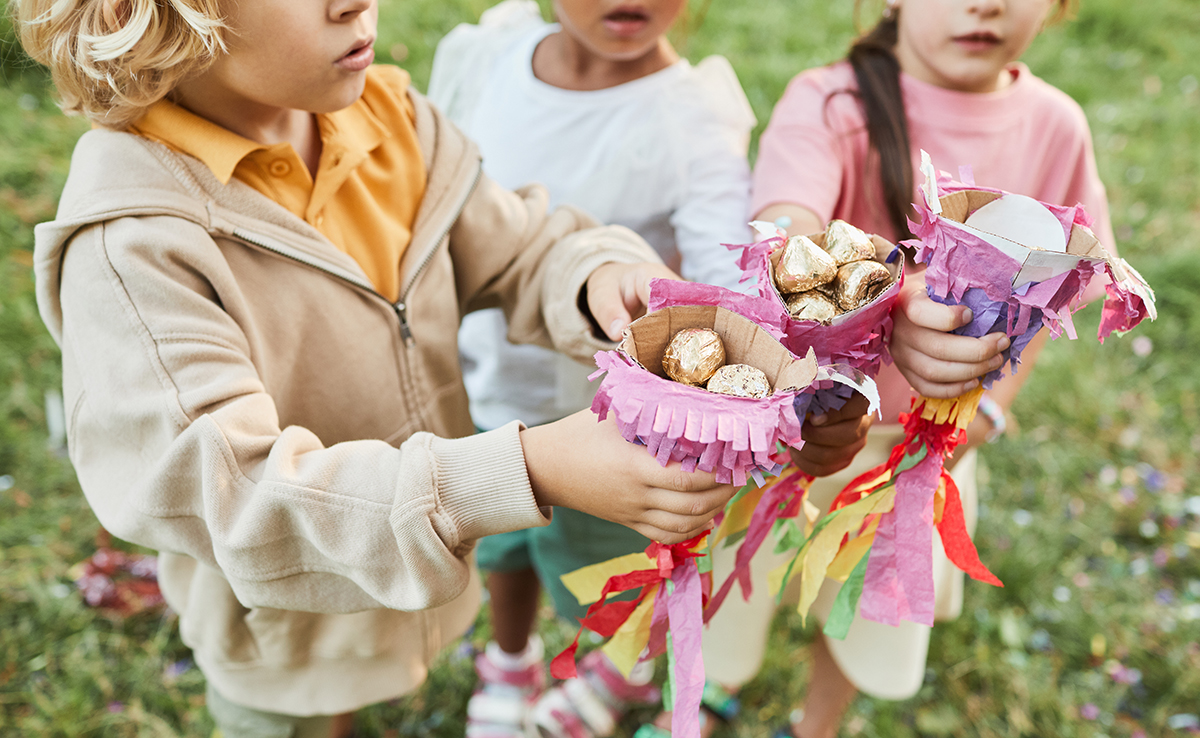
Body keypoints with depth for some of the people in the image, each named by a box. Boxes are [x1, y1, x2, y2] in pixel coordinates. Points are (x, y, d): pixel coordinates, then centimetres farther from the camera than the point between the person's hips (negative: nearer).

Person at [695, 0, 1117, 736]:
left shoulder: (1055, 128, -10)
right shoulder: (829, 105, -24)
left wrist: (986, 409, -8)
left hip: (919, 447, 4)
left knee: (874, 613, 23)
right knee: (727, 600, 17)